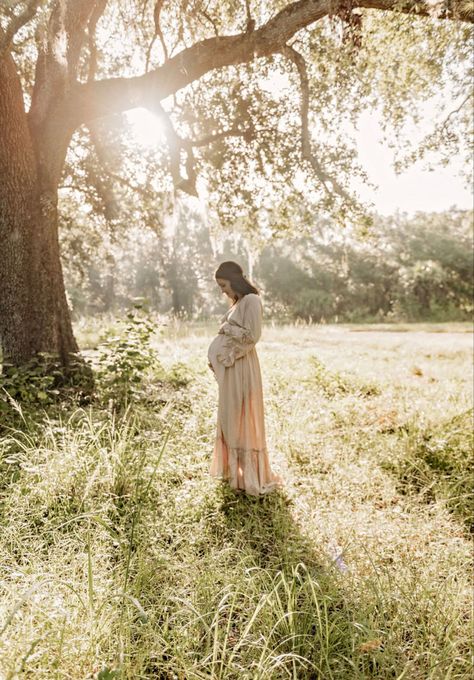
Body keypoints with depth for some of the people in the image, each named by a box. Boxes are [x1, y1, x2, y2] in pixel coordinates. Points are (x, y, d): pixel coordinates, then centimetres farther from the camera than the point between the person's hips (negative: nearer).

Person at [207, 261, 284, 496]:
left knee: (243, 419, -1)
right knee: (230, 418, 15)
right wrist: (216, 359, 7)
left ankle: (251, 474, 13)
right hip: (229, 367, 9)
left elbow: (251, 336, -19)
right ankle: (234, 468, 29)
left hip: (241, 368, -9)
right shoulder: (238, 302, 15)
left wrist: (226, 327, -10)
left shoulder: (251, 300, -12)